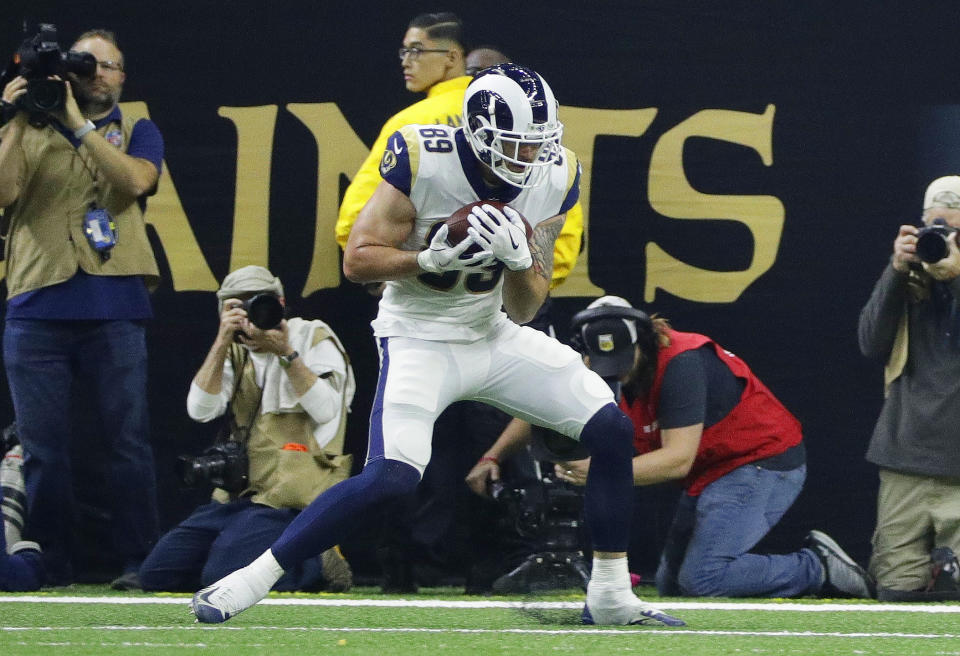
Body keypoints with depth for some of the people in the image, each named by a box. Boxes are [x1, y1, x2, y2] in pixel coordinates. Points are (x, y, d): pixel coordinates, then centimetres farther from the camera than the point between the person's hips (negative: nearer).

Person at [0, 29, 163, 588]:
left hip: (114, 308, -1)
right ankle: (52, 569, 5)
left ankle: (138, 562, -4)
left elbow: (134, 180, -7)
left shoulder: (136, 133, 15)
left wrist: (78, 123, -9)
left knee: (129, 440, -6)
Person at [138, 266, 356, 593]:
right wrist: (223, 341, -9)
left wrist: (286, 354, -19)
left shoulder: (313, 338, 1)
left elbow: (326, 410, -14)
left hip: (290, 492, -7)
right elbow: (200, 410, -3)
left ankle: (318, 562, -4)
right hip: (240, 492, 7)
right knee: (157, 573, -2)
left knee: (223, 576, -28)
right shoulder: (236, 353, 15)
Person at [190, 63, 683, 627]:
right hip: (420, 340, -5)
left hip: (494, 337, 6)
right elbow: (358, 260, -16)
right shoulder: (423, 159, -20)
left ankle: (610, 596, 11)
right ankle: (248, 582, -15)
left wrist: (519, 260, -24)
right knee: (393, 475, -26)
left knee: (613, 431, -3)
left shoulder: (554, 179, -7)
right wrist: (431, 258, -31)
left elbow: (524, 310, -3)